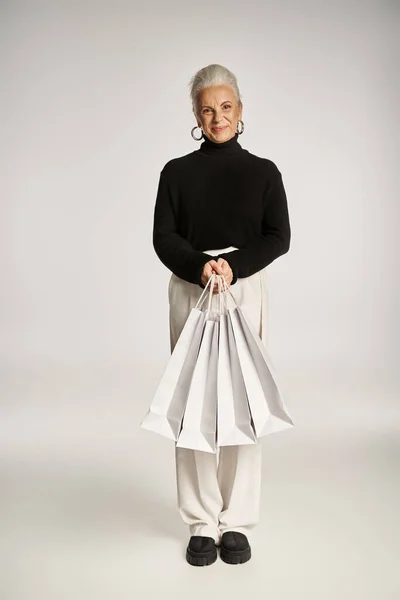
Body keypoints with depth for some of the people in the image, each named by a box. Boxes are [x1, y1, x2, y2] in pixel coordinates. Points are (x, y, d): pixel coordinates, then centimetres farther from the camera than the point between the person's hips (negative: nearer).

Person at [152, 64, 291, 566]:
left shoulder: (263, 171, 7)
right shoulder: (176, 172, 7)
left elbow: (279, 237, -1)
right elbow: (163, 237, -1)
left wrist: (234, 264, -17)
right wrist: (200, 266, -20)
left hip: (247, 290, 0)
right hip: (189, 291, 1)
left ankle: (238, 521, 14)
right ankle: (202, 523, 12)